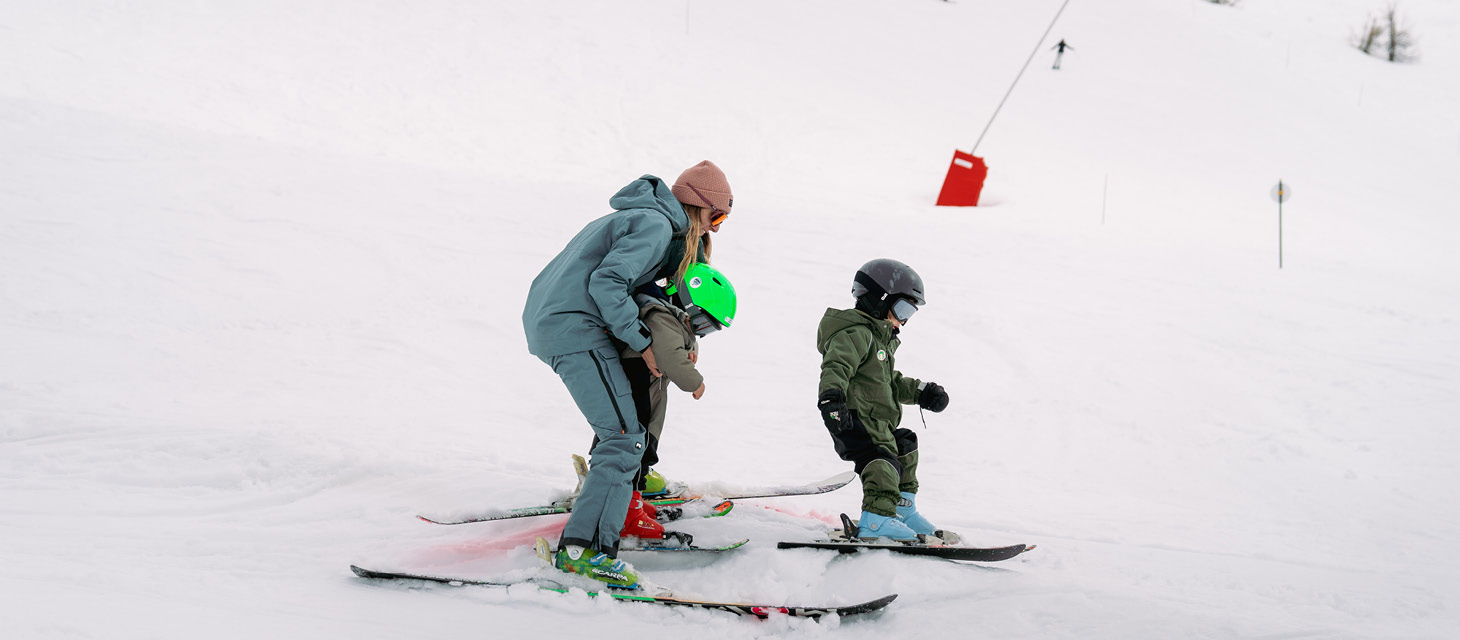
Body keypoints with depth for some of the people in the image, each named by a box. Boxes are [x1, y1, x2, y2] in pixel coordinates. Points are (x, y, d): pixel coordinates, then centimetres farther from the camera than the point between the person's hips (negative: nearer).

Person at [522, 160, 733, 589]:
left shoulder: (636, 217, 21)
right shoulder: (656, 225, -10)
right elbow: (606, 282, -20)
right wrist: (643, 342, -14)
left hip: (543, 319, 10)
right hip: (576, 329, -10)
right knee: (625, 437, -15)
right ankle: (582, 548, -21)